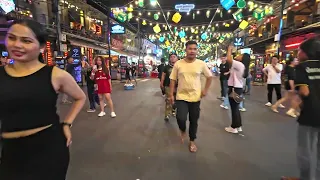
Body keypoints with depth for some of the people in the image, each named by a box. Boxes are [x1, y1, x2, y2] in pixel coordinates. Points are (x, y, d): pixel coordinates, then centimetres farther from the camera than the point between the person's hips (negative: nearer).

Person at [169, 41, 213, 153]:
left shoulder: (201, 64, -3)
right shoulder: (178, 64, -4)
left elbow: (209, 77, 9)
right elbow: (173, 80, 1)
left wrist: (205, 90, 1)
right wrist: (171, 94, -3)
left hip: (195, 97, 1)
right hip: (181, 97, -1)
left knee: (194, 121, 10)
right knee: (181, 118, -15)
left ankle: (192, 141, 32)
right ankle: (182, 130, 22)